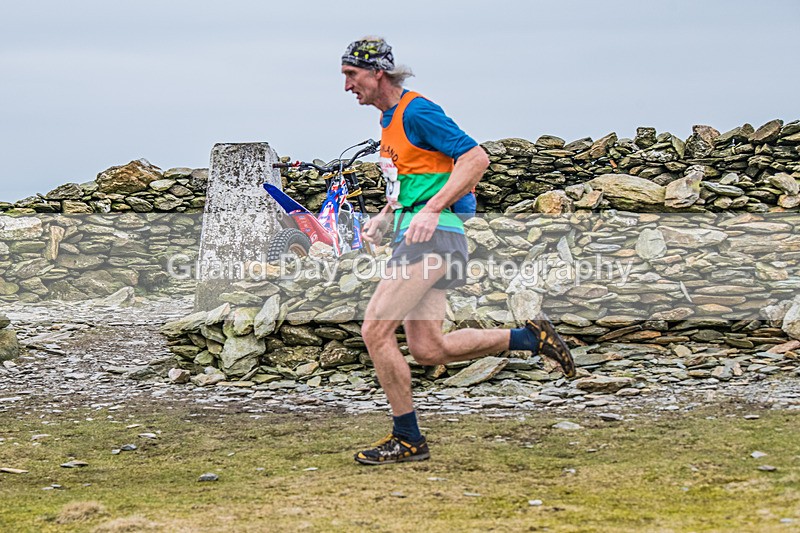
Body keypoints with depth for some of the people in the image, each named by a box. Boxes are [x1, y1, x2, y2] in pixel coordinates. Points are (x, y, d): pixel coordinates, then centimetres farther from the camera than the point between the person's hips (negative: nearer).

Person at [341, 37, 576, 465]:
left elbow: (476, 158, -16)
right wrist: (385, 215, 16)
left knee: (375, 331, -12)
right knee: (428, 350, 5)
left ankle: (408, 440, -3)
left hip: (431, 238, -10)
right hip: (412, 237, 10)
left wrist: (432, 210, -23)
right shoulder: (389, 118, 18)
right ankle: (531, 337, 15)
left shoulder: (416, 112, -11)